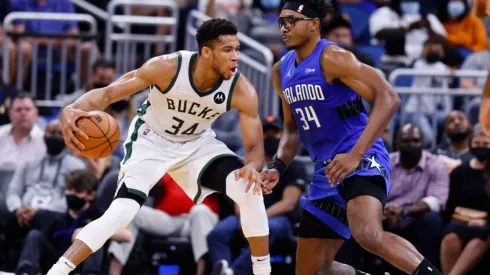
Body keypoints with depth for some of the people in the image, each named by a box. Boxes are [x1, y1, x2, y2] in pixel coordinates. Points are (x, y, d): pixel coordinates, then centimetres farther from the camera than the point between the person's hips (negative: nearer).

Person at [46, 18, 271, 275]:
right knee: (120, 213, -20)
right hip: (151, 141, -2)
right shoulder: (166, 67, -31)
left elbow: (255, 145, -20)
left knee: (250, 189, -20)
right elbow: (108, 93, -27)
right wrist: (72, 110, -47)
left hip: (198, 144, 2)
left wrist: (252, 166, -45)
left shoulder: (241, 90, -25)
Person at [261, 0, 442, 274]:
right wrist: (278, 166, 6)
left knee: (368, 234, -38)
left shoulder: (332, 58, -13)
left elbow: (389, 98, -23)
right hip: (327, 170, 9)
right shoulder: (282, 72, 11)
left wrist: (356, 155, -29)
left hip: (362, 160, -9)